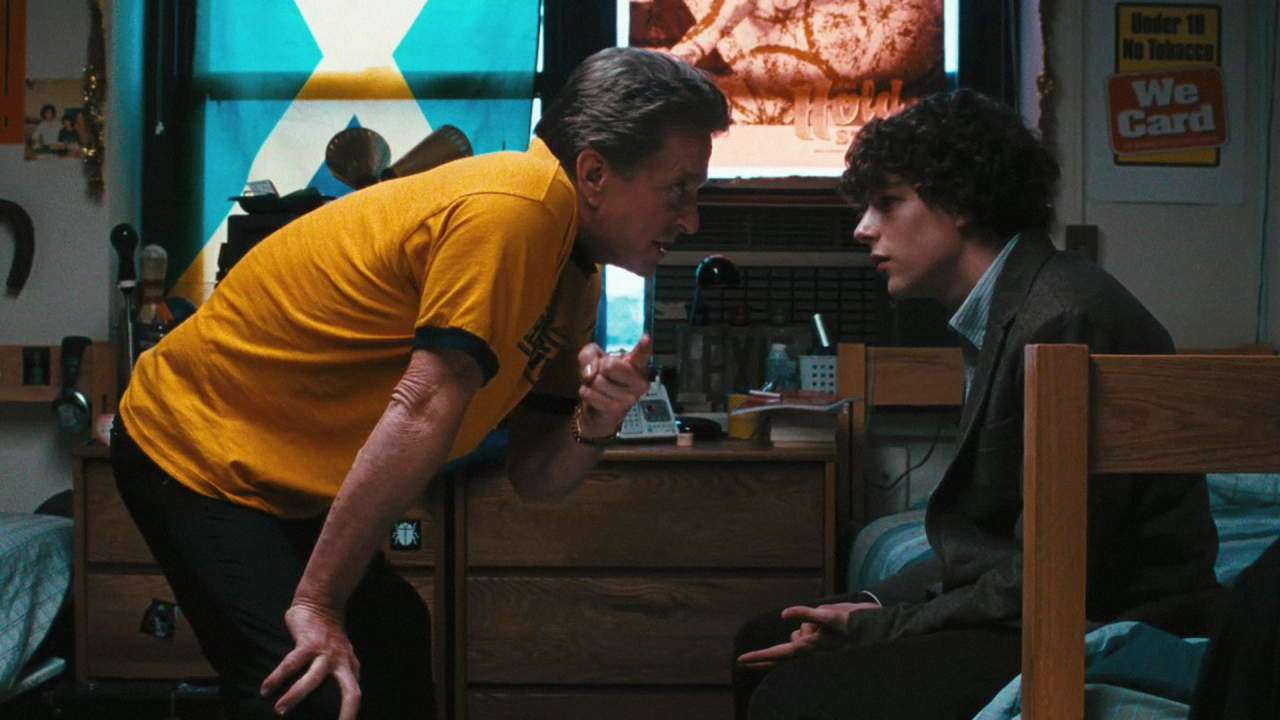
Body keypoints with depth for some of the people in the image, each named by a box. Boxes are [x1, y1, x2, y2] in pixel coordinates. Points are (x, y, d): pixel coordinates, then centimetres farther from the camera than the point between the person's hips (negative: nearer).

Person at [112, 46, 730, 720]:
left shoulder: (574, 272, 5)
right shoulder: (520, 203, -26)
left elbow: (532, 474, 4)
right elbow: (424, 407, -30)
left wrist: (593, 426, -19)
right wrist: (316, 604, -31)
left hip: (280, 481, 10)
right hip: (194, 453, -10)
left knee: (393, 645, 20)